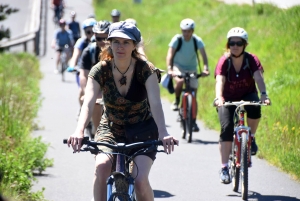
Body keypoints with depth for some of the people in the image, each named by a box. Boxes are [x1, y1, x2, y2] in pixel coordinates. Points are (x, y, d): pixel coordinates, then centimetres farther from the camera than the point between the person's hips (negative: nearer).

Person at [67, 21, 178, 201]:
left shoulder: (146, 70, -17)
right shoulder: (100, 71, -13)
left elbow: (155, 103, -31)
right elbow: (89, 102, -27)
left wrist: (163, 133, -49)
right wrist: (79, 131, -46)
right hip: (110, 129, 1)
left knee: (140, 180, -21)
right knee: (102, 167, -29)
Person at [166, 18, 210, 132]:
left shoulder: (197, 41, -14)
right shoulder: (177, 39, -18)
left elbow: (203, 55, -22)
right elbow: (170, 54, -24)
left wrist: (205, 68, -39)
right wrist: (169, 69, -40)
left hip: (191, 69, 2)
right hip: (178, 67, -2)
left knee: (193, 95, -1)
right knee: (180, 81, -37)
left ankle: (194, 121, 9)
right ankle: (176, 101, -10)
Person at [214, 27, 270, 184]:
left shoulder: (251, 60, -15)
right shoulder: (224, 61, -17)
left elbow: (258, 77, -30)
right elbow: (220, 81, -32)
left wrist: (263, 94, -50)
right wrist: (218, 98, -51)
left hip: (247, 95, 0)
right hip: (228, 99, 0)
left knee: (254, 107, -34)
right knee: (226, 128, -19)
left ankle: (251, 138, -7)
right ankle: (224, 168, -13)